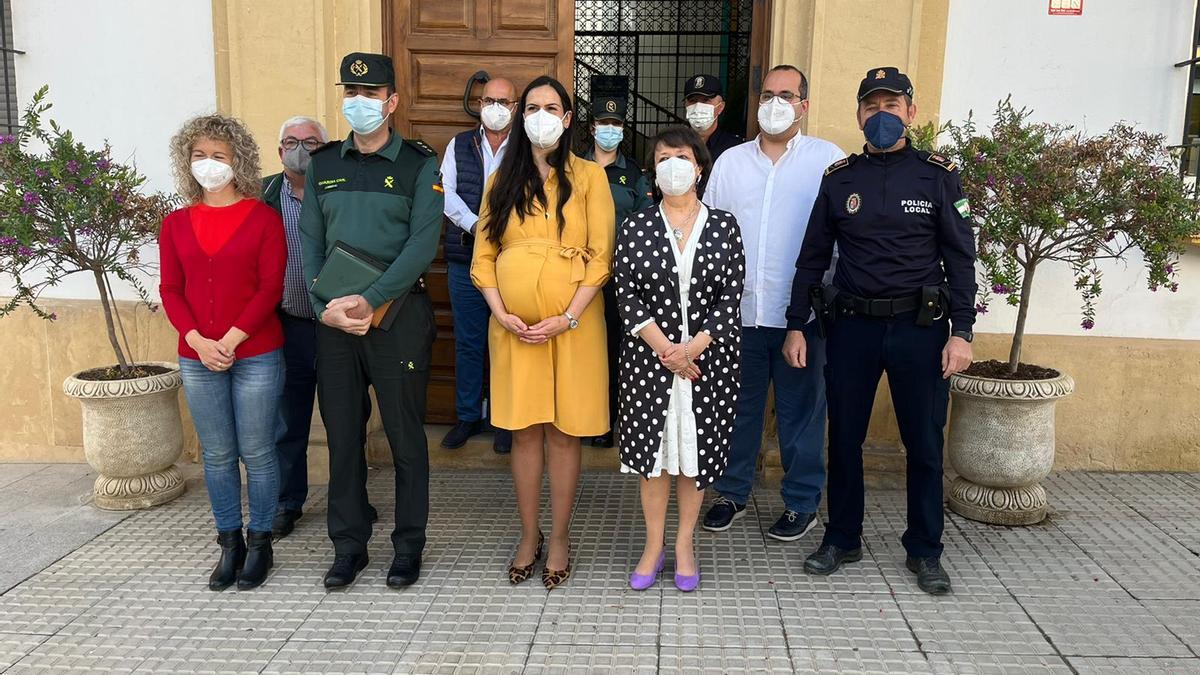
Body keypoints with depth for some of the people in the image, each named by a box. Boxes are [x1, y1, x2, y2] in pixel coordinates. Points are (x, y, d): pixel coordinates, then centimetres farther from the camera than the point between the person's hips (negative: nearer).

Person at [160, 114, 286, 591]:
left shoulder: (263, 218, -2)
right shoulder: (176, 224, 9)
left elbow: (271, 287, -7)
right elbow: (170, 290, 5)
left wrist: (231, 340, -15)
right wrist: (199, 342, -10)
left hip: (255, 355, -3)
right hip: (197, 358, 4)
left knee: (256, 452, 3)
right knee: (217, 455, 10)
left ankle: (260, 543, 18)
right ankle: (230, 543, 23)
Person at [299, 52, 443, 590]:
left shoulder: (419, 163, -1)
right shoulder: (323, 163, 11)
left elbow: (423, 243, -11)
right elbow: (309, 240, 7)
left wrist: (370, 300, -19)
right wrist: (325, 306, -7)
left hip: (398, 314, -3)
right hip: (333, 319, 4)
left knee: (405, 435, 4)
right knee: (342, 434, 9)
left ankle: (409, 545, 19)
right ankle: (348, 545, 23)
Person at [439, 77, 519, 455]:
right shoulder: (459, 146, 10)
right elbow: (447, 193, 1)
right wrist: (476, 226, -13)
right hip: (466, 258, 2)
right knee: (468, 341, 8)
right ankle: (467, 416, 21)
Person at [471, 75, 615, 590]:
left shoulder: (589, 176, 2)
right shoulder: (503, 179, 10)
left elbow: (600, 257, -4)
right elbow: (484, 256, 6)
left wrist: (567, 319, -13)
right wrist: (502, 314, -8)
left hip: (572, 324, -2)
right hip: (514, 325, 2)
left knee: (563, 431, 4)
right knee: (524, 430, 7)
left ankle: (560, 537, 18)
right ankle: (528, 534, 21)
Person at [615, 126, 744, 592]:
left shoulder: (724, 226, 1)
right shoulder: (636, 227, 2)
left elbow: (731, 298, -3)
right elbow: (626, 296, -4)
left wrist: (692, 347, -14)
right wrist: (663, 349, -13)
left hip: (709, 357, 0)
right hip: (649, 356, 0)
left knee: (697, 449, 8)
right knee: (653, 449, 7)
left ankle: (684, 546, 25)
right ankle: (654, 545, 23)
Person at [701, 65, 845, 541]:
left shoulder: (829, 160, 0)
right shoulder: (730, 161, 10)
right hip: (738, 310, 3)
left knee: (801, 410, 8)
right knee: (737, 407, 12)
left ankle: (801, 503, 23)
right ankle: (732, 493, 27)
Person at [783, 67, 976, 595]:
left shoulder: (938, 175, 2)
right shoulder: (839, 178, 6)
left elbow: (960, 258, 1)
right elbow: (813, 257, 9)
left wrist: (961, 331, -6)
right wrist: (797, 325, 5)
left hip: (920, 327, -1)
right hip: (852, 327, 2)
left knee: (924, 443, 6)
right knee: (844, 438, 9)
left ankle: (924, 551, 22)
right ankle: (842, 539, 26)